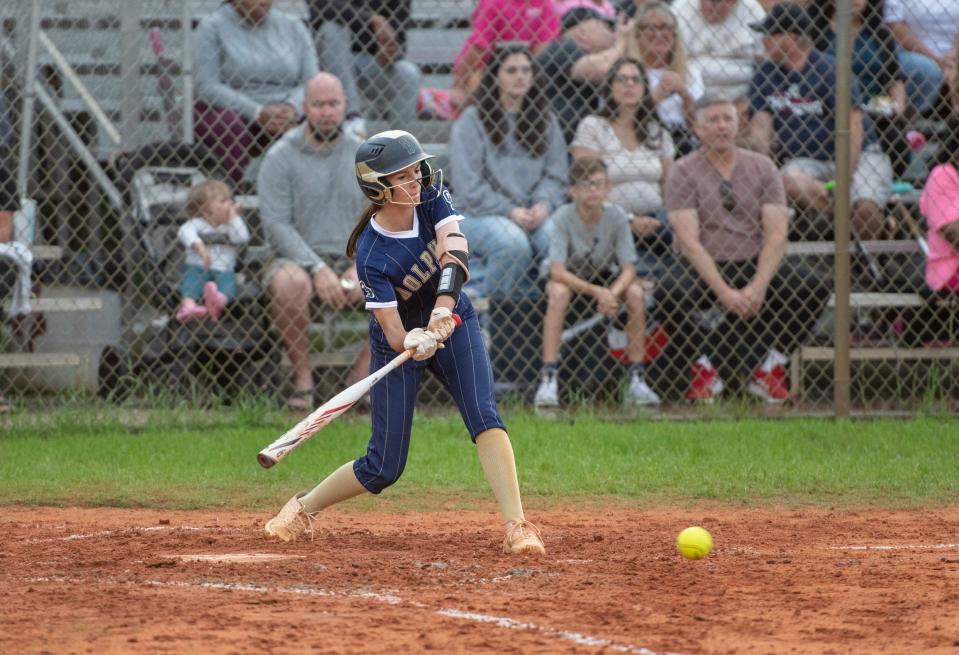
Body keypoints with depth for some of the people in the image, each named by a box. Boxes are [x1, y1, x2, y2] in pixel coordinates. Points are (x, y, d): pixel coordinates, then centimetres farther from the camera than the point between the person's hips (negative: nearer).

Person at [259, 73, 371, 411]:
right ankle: (303, 379, -22)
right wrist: (317, 269, -21)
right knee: (289, 284, -39)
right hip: (298, 258, -3)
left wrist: (360, 266, -11)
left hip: (353, 260, 3)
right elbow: (276, 223, -10)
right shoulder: (281, 157, -2)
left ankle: (362, 375, -14)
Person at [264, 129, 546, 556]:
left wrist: (440, 320, -45)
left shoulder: (432, 198, -16)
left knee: (483, 416, -21)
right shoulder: (372, 255, -27)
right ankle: (304, 508, 25)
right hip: (400, 343, -3)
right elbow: (394, 335, -27)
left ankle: (516, 528, -27)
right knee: (384, 468, -1)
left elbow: (455, 254, -32)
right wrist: (416, 343, -50)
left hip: (452, 321, 3)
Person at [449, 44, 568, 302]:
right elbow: (469, 185, -6)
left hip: (535, 213, 3)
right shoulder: (471, 121, 2)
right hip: (484, 214, -3)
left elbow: (556, 175, 11)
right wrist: (510, 211, -15)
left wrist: (543, 205, -11)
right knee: (514, 242, -36)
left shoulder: (545, 120, 15)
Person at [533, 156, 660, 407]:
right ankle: (548, 378, -37)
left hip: (605, 277, 2)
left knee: (635, 291, -26)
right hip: (570, 277, -2)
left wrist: (613, 293, -40)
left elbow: (628, 269, -19)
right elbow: (557, 271, -30)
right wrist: (596, 292, -40)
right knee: (557, 292, -35)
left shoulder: (616, 216, -17)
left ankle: (636, 378, -19)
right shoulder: (563, 217, -23)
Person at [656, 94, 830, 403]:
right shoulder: (683, 172, -3)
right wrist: (724, 292, -25)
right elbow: (689, 241, -13)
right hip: (705, 267, -3)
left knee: (814, 287, -22)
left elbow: (777, 235, -3)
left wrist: (758, 286, -21)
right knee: (669, 292, -35)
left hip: (755, 264, 3)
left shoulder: (762, 167, 5)